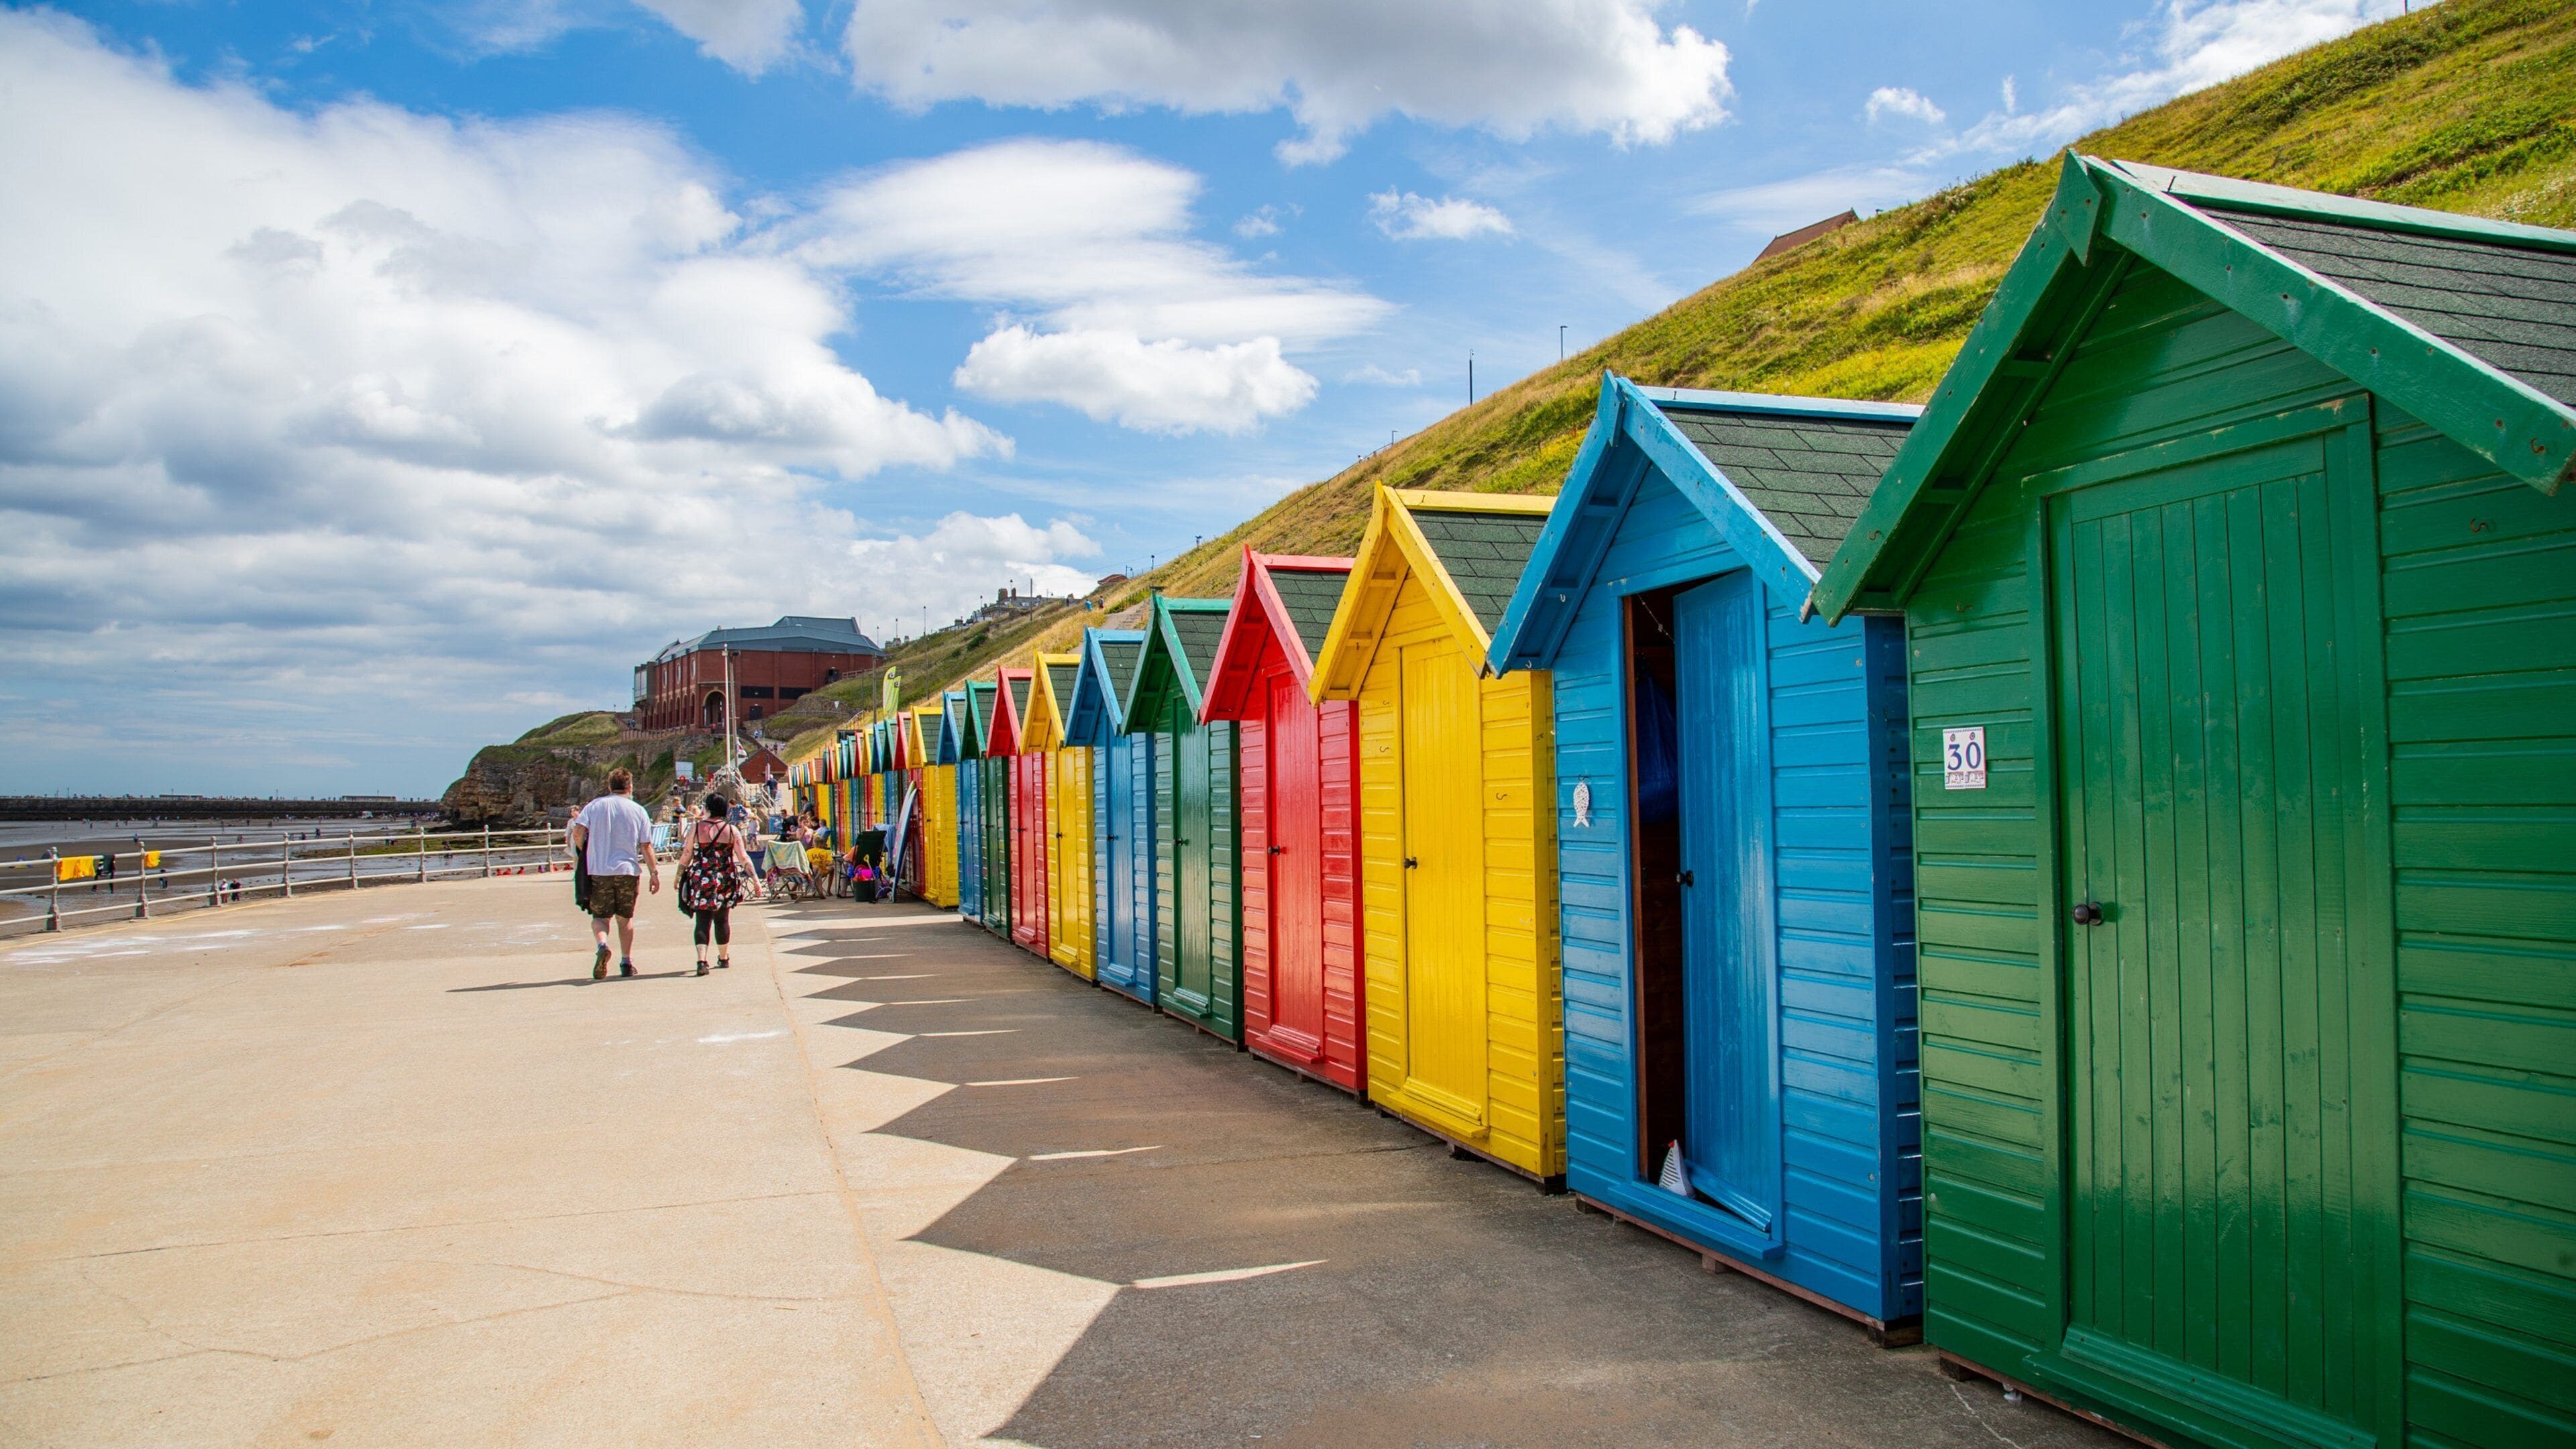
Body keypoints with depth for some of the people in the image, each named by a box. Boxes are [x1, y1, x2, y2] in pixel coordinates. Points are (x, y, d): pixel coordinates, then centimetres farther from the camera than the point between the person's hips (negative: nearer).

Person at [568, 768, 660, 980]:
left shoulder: (594, 806, 3)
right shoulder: (638, 811, 3)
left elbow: (577, 832, -9)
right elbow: (646, 847, 1)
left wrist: (585, 855, 8)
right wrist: (655, 872, 6)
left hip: (599, 870, -1)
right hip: (628, 870, 1)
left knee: (600, 916, 8)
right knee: (625, 918, 14)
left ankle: (602, 945, -22)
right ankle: (627, 963, 15)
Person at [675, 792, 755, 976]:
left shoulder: (696, 828, -4)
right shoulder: (731, 830, -2)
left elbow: (686, 856, 1)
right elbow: (743, 858, -4)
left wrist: (679, 877, 14)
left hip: (700, 881, -1)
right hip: (725, 882, 1)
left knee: (703, 921, 0)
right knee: (722, 920, 16)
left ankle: (702, 959, -17)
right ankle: (724, 958, 28)